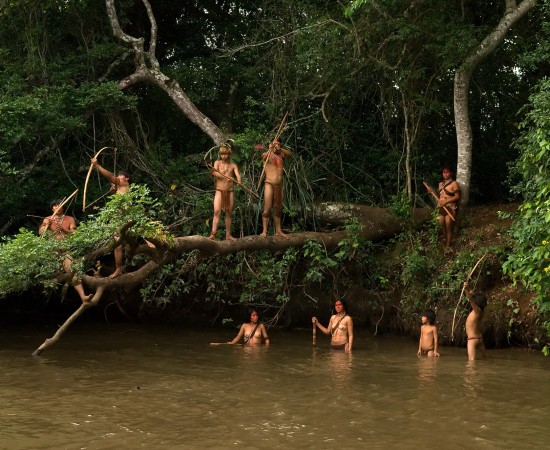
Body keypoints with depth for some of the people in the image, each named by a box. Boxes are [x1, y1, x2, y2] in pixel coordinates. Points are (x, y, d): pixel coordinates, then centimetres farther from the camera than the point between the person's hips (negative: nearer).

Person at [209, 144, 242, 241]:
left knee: (229, 213, 5)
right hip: (219, 191, -2)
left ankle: (228, 235, 11)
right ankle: (213, 234, -22)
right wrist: (226, 177, -27)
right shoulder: (217, 162, 4)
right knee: (217, 212, -15)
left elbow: (237, 174, -9)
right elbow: (215, 172, -14)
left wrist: (239, 181, -31)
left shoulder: (233, 165, 7)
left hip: (230, 192, 2)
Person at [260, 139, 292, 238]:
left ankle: (278, 231, 19)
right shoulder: (267, 155, -1)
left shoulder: (281, 155, 12)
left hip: (279, 185, 6)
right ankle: (264, 231, -11)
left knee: (278, 209, 12)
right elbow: (263, 156, -24)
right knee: (267, 208, -10)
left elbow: (290, 154, -4)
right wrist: (270, 149, -42)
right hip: (269, 184, -6)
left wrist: (280, 149, -17)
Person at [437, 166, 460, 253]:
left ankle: (447, 247, 3)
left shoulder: (454, 183, -5)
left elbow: (457, 196, -10)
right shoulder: (440, 184, 15)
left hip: (450, 208, -6)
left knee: (448, 228, -3)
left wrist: (446, 201, -17)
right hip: (441, 208, 6)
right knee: (441, 227, 6)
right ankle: (442, 245, 20)